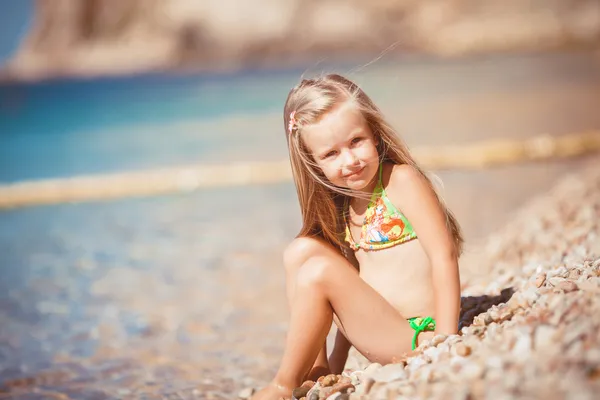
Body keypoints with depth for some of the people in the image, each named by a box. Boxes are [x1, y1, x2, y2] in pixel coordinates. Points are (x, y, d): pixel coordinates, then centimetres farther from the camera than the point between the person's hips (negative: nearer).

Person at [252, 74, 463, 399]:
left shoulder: (402, 181, -12)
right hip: (374, 330, 8)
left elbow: (444, 256, -18)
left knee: (319, 271, -22)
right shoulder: (341, 203, 9)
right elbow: (353, 290, 12)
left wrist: (445, 340, -24)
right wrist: (335, 365, 8)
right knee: (301, 250, 1)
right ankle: (316, 368, 3)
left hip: (415, 337, -8)